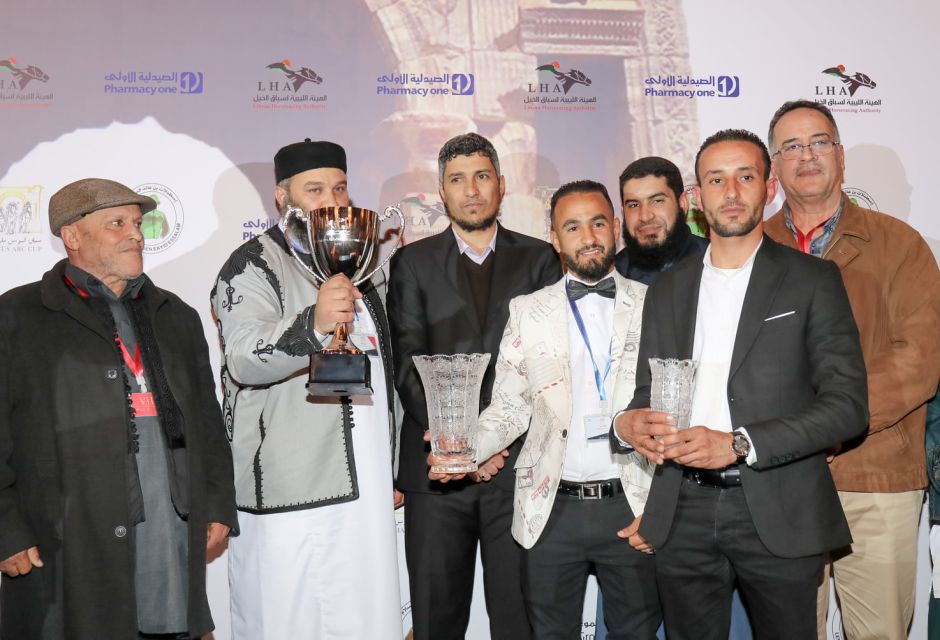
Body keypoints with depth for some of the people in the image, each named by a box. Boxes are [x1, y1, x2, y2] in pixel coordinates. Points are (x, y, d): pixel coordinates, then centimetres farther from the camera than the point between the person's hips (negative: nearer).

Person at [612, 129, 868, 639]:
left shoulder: (812, 280, 1)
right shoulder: (666, 289, 12)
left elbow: (848, 405, -7)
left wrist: (738, 444, -17)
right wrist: (628, 425, -9)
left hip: (777, 516, -2)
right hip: (682, 516, 3)